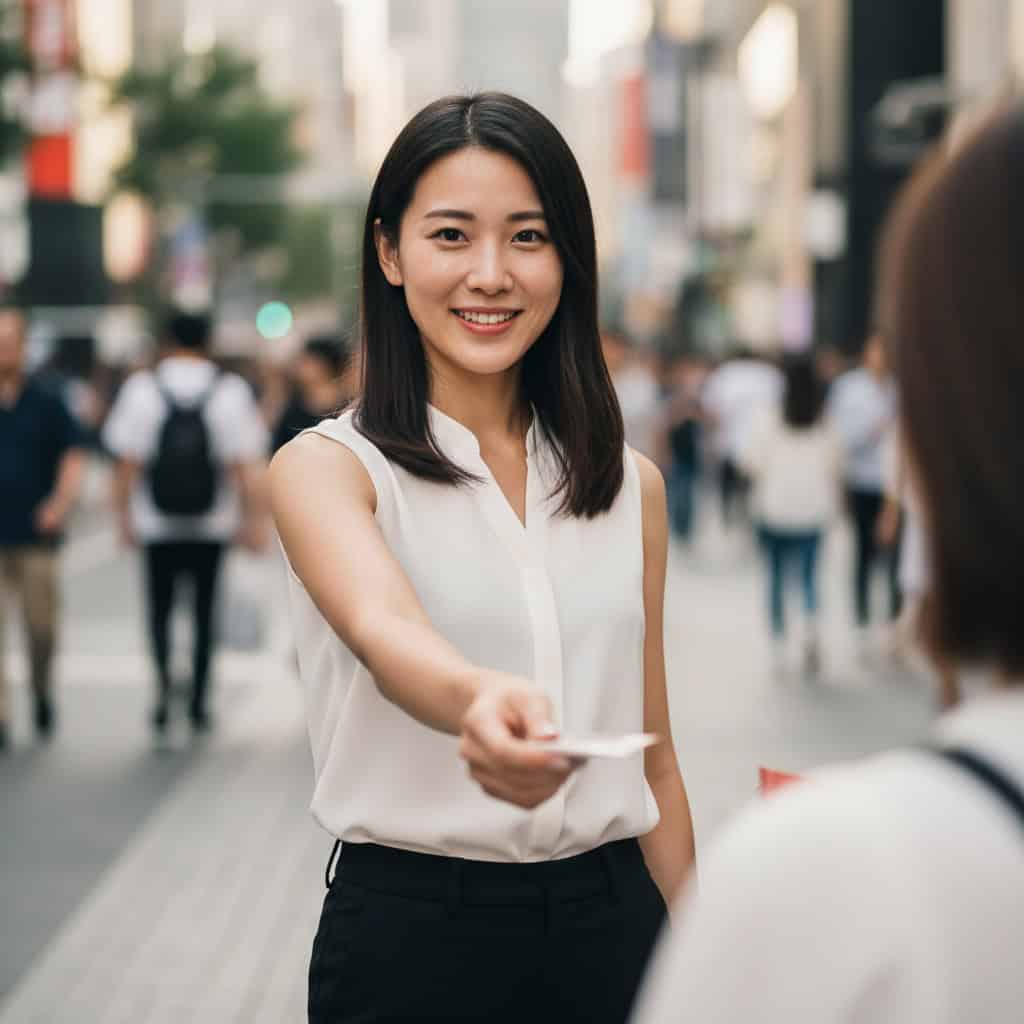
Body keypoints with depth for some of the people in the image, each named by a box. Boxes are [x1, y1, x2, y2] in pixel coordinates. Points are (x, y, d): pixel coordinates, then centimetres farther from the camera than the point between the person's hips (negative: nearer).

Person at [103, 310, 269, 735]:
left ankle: (164, 676, -15)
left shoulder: (142, 389, -3)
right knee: (204, 610, 10)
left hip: (157, 525, 0)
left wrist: (124, 514, 5)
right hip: (213, 525, 0)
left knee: (160, 607, 9)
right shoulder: (232, 392, -3)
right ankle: (199, 700, 13)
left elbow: (128, 462, -4)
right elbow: (246, 465, -5)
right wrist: (255, 519, 0)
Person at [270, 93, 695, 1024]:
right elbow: (382, 628, -29)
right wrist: (481, 700, -49)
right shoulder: (324, 468, -8)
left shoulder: (630, 485, 6)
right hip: (410, 926, -3)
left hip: (610, 922, 4)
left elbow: (653, 754, 9)